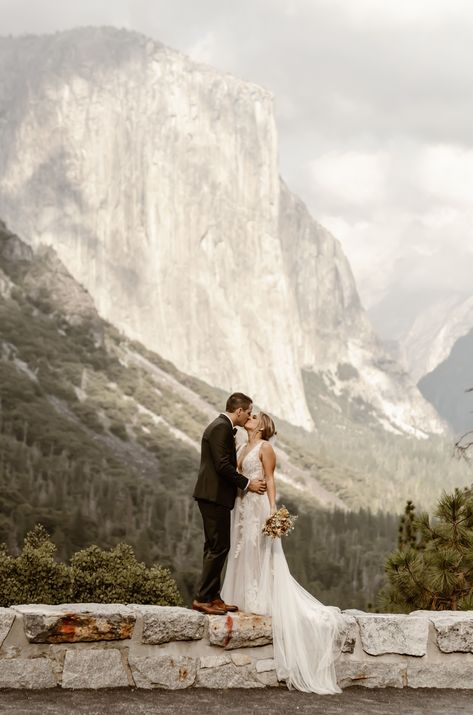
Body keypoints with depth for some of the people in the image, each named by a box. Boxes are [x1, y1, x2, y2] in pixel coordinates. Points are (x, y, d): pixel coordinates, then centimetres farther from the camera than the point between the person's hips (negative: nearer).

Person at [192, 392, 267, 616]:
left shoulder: (221, 426, 18)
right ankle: (202, 598, -8)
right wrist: (247, 484, -13)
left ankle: (212, 597, 16)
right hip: (215, 496, -11)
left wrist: (245, 482, 16)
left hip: (212, 495, 11)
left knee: (214, 547, 12)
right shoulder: (221, 428, -14)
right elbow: (223, 465, -20)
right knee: (219, 546, -9)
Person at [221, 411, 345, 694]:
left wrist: (272, 508, -19)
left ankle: (260, 601, -5)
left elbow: (270, 479, -10)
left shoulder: (265, 448, -5)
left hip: (258, 505, -8)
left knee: (259, 551, -7)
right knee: (242, 551, 7)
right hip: (242, 504, 8)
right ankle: (246, 599, 11)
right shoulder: (243, 448, 17)